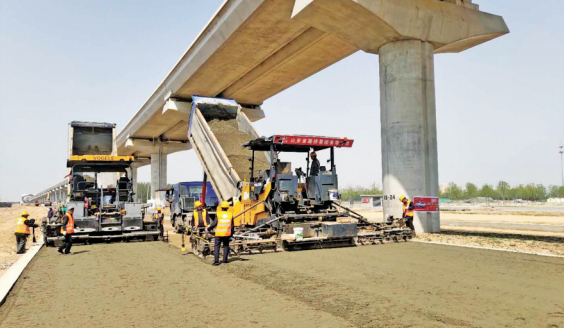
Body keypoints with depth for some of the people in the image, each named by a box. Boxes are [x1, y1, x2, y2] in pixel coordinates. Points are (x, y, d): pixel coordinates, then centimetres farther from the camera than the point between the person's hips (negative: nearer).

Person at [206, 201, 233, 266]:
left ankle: (216, 261, -3)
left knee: (216, 246, 4)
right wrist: (231, 234, 15)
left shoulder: (218, 214, -7)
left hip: (219, 234, -3)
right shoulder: (230, 214, 2)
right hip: (227, 234, 3)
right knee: (226, 246, 17)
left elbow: (214, 223, -9)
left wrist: (208, 228, 5)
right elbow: (232, 226, 4)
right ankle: (225, 259, 19)